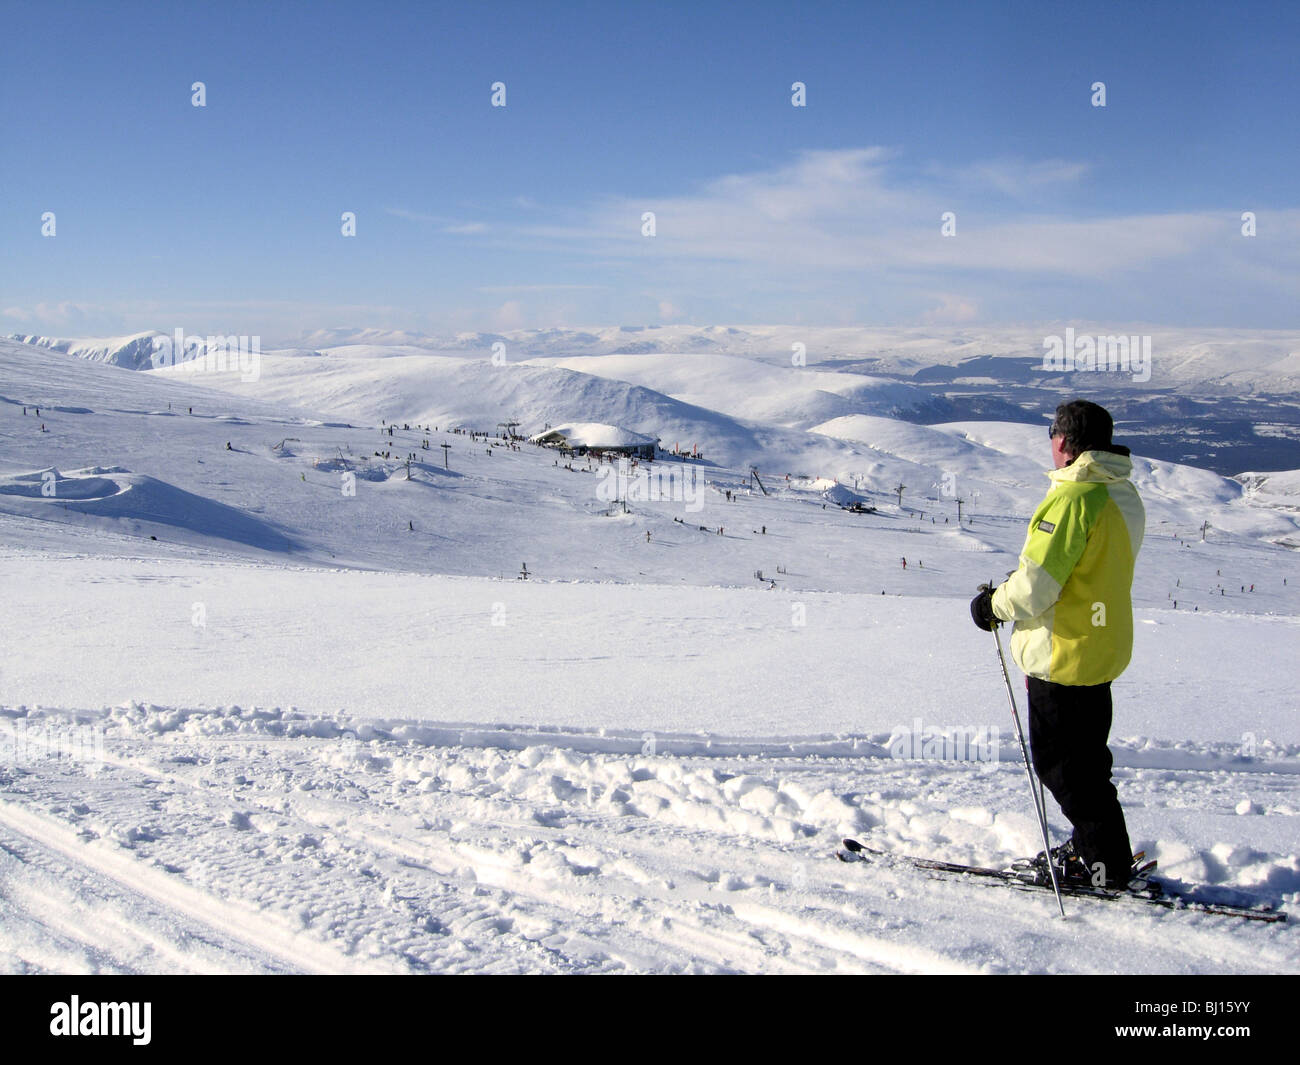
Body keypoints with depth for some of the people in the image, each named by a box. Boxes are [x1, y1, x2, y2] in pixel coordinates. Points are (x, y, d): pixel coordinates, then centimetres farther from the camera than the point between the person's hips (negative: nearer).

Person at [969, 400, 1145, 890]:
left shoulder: (1073, 497, -22)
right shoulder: (1124, 494, 8)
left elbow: (1036, 587, -24)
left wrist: (994, 605, -5)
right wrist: (1008, 594, 17)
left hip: (1064, 653, -9)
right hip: (1101, 648, 9)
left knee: (1060, 761, 3)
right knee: (1084, 755, 21)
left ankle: (1108, 862, 9)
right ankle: (1093, 847, 31)